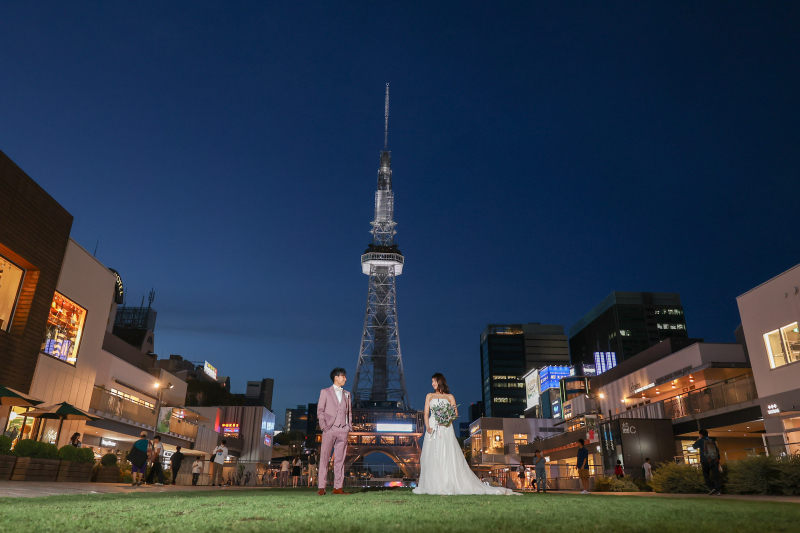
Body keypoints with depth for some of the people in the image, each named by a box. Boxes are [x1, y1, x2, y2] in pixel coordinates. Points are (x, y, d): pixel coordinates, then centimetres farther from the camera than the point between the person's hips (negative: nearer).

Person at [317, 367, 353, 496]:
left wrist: (349, 425, 8)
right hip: (329, 429, -4)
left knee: (340, 459, 3)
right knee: (324, 458, -5)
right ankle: (321, 487, -3)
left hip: (343, 430, 4)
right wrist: (323, 426, -8)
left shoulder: (346, 394, 19)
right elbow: (320, 410, 3)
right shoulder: (325, 392, 8)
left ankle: (338, 487, 5)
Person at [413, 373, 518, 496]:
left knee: (449, 457, -9)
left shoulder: (449, 397, 13)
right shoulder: (429, 396, 17)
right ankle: (433, 486, -5)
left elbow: (456, 413, 4)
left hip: (446, 429, -1)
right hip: (433, 429, 1)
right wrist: (427, 427, -7)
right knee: (432, 458, -5)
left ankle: (450, 485, -8)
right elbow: (426, 414, 9)